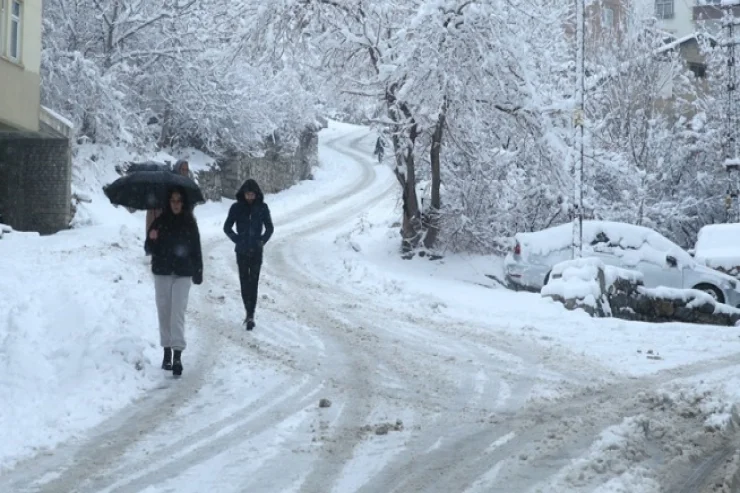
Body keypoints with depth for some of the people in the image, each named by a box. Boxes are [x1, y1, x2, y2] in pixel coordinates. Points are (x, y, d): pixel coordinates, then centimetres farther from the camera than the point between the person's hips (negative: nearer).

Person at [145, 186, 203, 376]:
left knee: (178, 313, -9)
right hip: (162, 273, 2)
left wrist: (198, 273, 0)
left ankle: (177, 356, -15)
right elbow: (149, 249, 2)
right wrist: (151, 239, -19)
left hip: (183, 274, -2)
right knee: (164, 312, 8)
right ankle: (167, 352, 19)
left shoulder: (190, 224, 0)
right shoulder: (160, 222, 1)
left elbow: (196, 250, 3)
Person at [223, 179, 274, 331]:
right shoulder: (237, 208, -1)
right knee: (244, 281, 5)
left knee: (253, 282, -7)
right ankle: (250, 313, 14)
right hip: (242, 251, 1)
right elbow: (227, 227, 6)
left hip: (256, 251, -1)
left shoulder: (262, 207, 1)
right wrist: (237, 239, -2)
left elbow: (269, 227, 10)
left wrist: (262, 241, -1)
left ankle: (250, 314, -12)